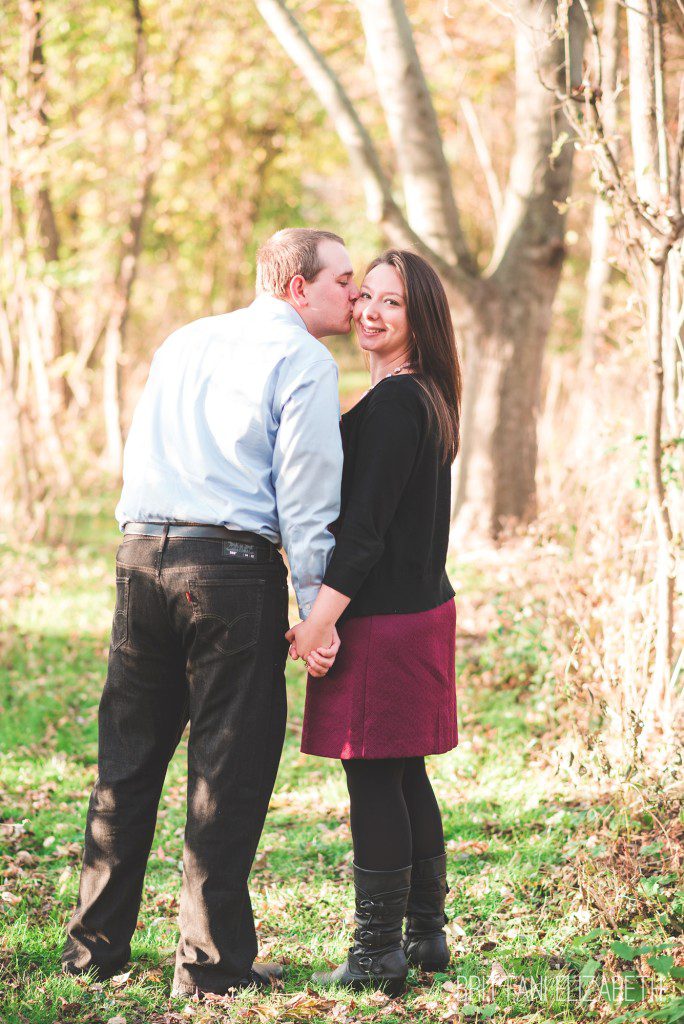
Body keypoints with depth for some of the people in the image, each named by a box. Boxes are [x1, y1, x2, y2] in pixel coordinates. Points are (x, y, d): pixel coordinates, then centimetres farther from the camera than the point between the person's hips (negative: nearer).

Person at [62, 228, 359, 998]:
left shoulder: (182, 342, 19)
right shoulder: (302, 362, -4)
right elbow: (305, 495, -9)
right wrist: (316, 612, -7)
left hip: (140, 556, 7)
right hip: (231, 563, -6)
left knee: (128, 757, 13)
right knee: (229, 764, 1)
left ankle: (95, 944, 19)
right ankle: (211, 962, 4)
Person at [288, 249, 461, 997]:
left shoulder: (393, 403, -16)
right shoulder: (426, 400, 15)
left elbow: (364, 527, -20)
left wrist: (320, 620, -21)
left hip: (383, 619, -10)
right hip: (420, 606, 10)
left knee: (373, 778, -4)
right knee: (404, 774, 15)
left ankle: (377, 952, 1)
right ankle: (426, 935, 22)